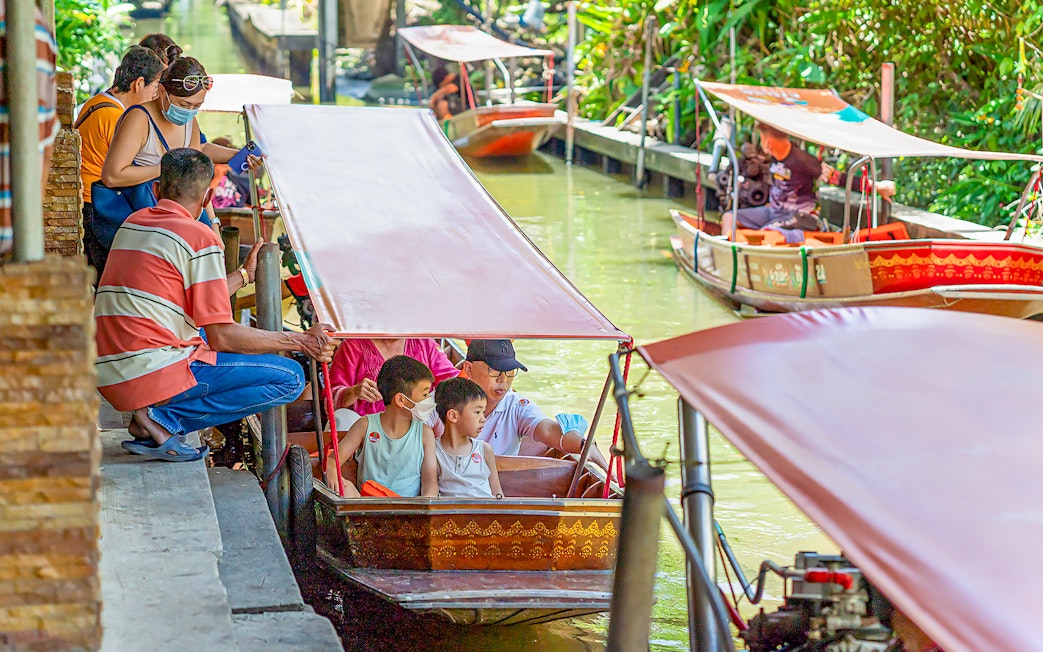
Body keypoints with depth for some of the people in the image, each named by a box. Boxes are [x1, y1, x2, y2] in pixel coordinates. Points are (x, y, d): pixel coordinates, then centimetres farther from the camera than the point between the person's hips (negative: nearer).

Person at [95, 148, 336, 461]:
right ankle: (163, 419, -10)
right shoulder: (201, 238, -7)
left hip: (108, 379, 9)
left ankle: (152, 416, 8)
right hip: (155, 373, -8)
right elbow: (221, 336, -10)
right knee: (290, 378, -4)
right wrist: (302, 342, -3)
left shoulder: (132, 222, 16)